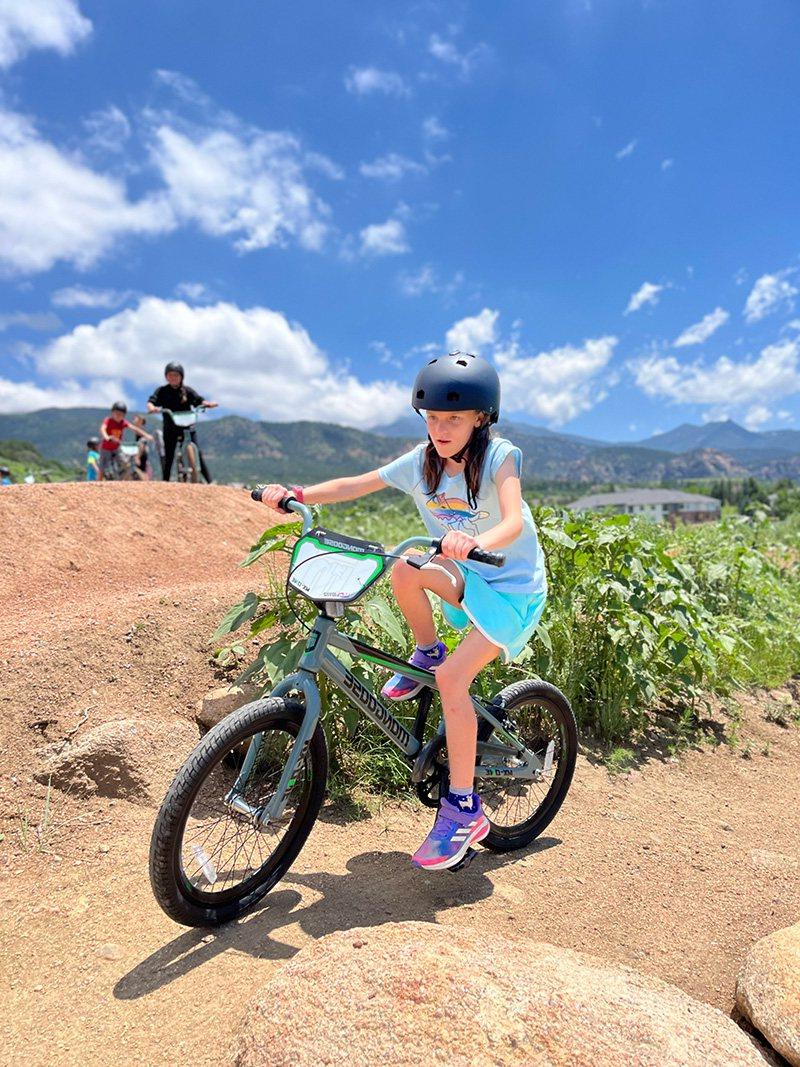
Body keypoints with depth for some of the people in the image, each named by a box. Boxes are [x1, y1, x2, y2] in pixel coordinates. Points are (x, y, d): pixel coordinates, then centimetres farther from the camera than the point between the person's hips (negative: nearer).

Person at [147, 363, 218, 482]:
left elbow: (199, 400, -3)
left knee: (197, 454, -7)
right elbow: (151, 402, -8)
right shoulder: (162, 391, 3)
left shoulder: (187, 390, 6)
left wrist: (208, 403, -25)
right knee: (168, 456, -1)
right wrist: (152, 408, -33)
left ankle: (209, 481, -3)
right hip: (170, 428, 0)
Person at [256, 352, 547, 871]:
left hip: (514, 587, -5)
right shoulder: (421, 461, -6)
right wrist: (295, 494, -17)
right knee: (404, 569, -23)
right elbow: (356, 485, -4)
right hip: (467, 579, 5)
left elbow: (514, 521, -35)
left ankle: (464, 808, -6)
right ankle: (428, 655, 4)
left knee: (453, 677, -21)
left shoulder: (498, 456, -19)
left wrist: (475, 541, -56)